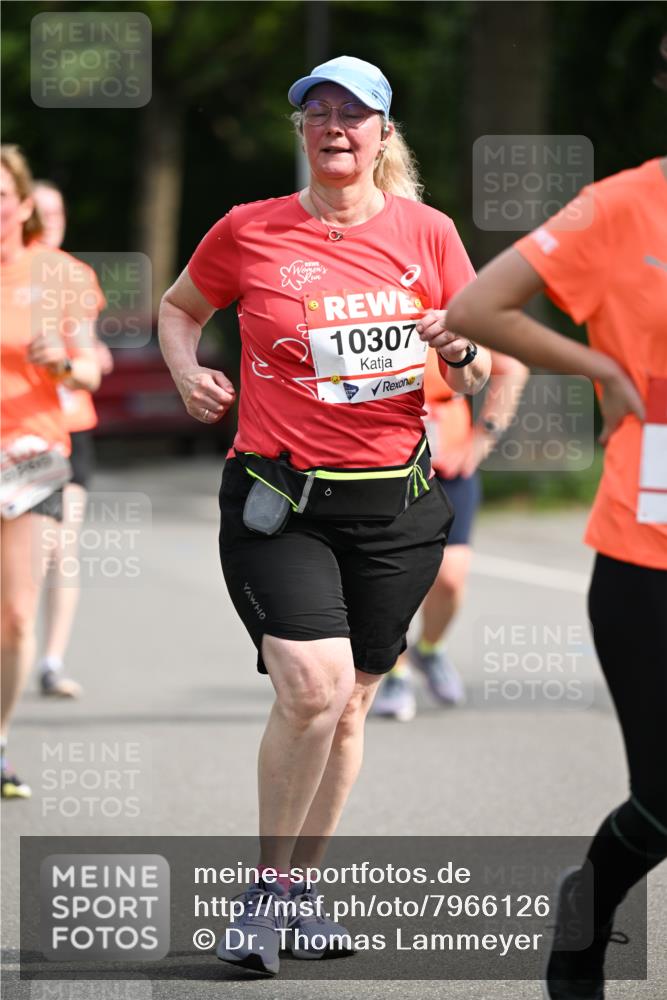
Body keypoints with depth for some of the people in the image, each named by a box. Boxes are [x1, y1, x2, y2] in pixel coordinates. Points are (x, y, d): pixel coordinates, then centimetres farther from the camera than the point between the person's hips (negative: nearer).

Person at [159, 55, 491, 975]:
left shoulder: (428, 234, 4)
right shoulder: (249, 233, -1)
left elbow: (477, 380, 10)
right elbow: (179, 307, 18)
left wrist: (456, 349, -12)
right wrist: (188, 374, -1)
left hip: (395, 505, 3)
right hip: (278, 500, -3)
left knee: (352, 700, 9)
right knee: (313, 684, -20)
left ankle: (299, 887, 27)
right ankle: (263, 890, -3)